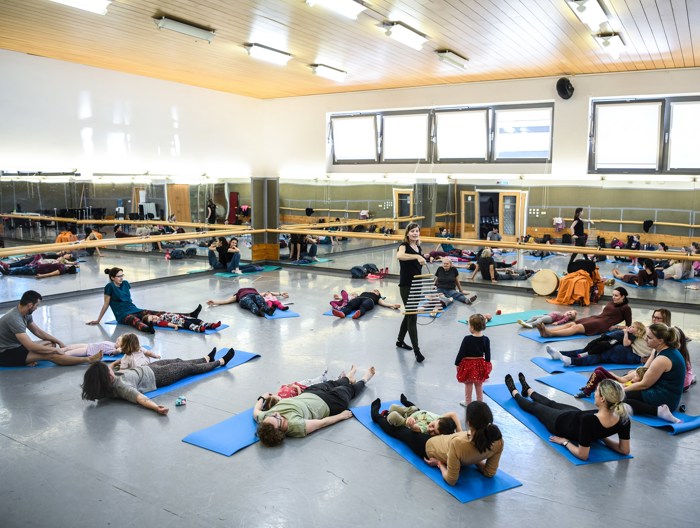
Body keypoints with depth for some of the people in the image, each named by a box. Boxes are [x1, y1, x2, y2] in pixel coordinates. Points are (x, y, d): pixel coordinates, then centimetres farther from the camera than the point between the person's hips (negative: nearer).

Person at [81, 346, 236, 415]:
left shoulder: (106, 381, -18)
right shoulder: (120, 386, -41)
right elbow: (139, 397, -54)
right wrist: (156, 407, -69)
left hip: (146, 368, 8)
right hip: (156, 376, -8)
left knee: (179, 361, 27)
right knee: (189, 368, 12)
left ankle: (207, 359, 56)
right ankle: (221, 362, 38)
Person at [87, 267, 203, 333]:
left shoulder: (125, 283, 12)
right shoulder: (110, 287, -6)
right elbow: (106, 304, 0)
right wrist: (98, 320, 3)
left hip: (134, 310, 6)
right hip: (122, 315, -6)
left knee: (160, 314, -10)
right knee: (136, 321, -42)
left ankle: (190, 315, -24)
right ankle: (147, 328, -79)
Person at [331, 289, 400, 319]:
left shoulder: (377, 297, 36)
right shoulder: (364, 293, 43)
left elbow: (383, 302, 19)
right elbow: (356, 297, 34)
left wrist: (392, 305, 0)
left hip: (369, 300, -2)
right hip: (359, 298, 2)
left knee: (364, 305, -41)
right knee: (350, 305, -35)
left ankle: (359, 313, -73)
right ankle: (342, 313, -65)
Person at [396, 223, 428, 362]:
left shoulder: (418, 248, 11)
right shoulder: (404, 245, -12)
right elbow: (399, 256, -37)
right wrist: (417, 256, -43)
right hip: (406, 286, -8)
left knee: (409, 314, 18)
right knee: (412, 317, -7)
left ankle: (400, 340, 36)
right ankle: (416, 350, -3)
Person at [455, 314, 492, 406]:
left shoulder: (467, 339, -21)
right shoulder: (485, 339, -10)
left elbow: (461, 353, -14)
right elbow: (488, 354, -2)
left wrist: (457, 364, -1)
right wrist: (487, 365, 12)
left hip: (468, 365, -3)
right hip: (480, 365, 3)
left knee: (468, 385, 13)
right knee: (479, 385, 19)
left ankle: (468, 402, 25)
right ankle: (480, 402, 32)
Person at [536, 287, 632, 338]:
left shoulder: (626, 308, 5)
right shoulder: (611, 303, 24)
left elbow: (628, 326, 4)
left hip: (603, 324, -7)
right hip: (595, 317, 7)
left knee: (576, 328, -30)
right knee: (570, 324, -19)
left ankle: (550, 333, -49)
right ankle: (546, 330, -39)